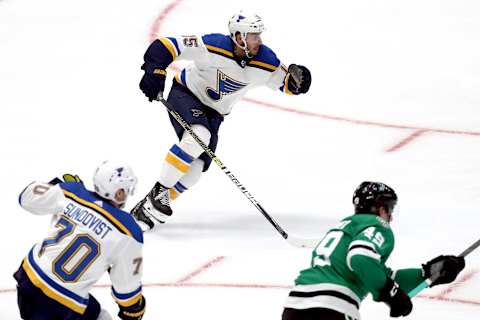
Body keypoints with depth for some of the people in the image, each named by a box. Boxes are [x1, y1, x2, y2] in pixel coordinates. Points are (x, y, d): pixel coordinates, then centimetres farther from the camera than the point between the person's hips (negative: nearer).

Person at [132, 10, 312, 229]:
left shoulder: (265, 61, -15)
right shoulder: (213, 46, -28)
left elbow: (286, 83, -2)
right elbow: (167, 45, -27)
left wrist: (296, 79, -24)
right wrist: (155, 72, -36)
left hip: (214, 112, 5)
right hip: (185, 94, -5)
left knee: (196, 168, -7)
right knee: (198, 137, -33)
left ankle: (148, 207, 2)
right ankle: (159, 191, -24)